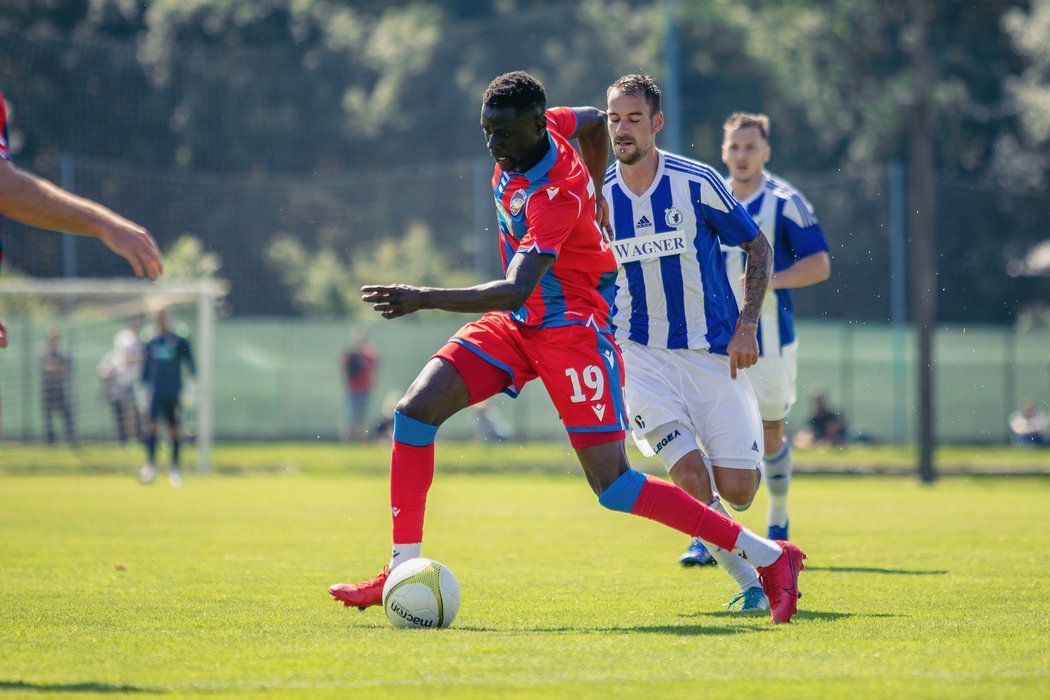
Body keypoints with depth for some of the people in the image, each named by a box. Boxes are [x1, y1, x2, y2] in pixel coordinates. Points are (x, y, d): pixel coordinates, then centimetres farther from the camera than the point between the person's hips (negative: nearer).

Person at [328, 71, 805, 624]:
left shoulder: (557, 196, -28)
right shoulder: (535, 129, -3)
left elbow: (515, 292, -36)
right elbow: (594, 121, 19)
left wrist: (425, 299, -41)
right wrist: (594, 197, 29)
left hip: (570, 327, -9)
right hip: (515, 324, 9)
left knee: (613, 487, -12)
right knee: (415, 411, -7)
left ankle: (769, 557, -4)